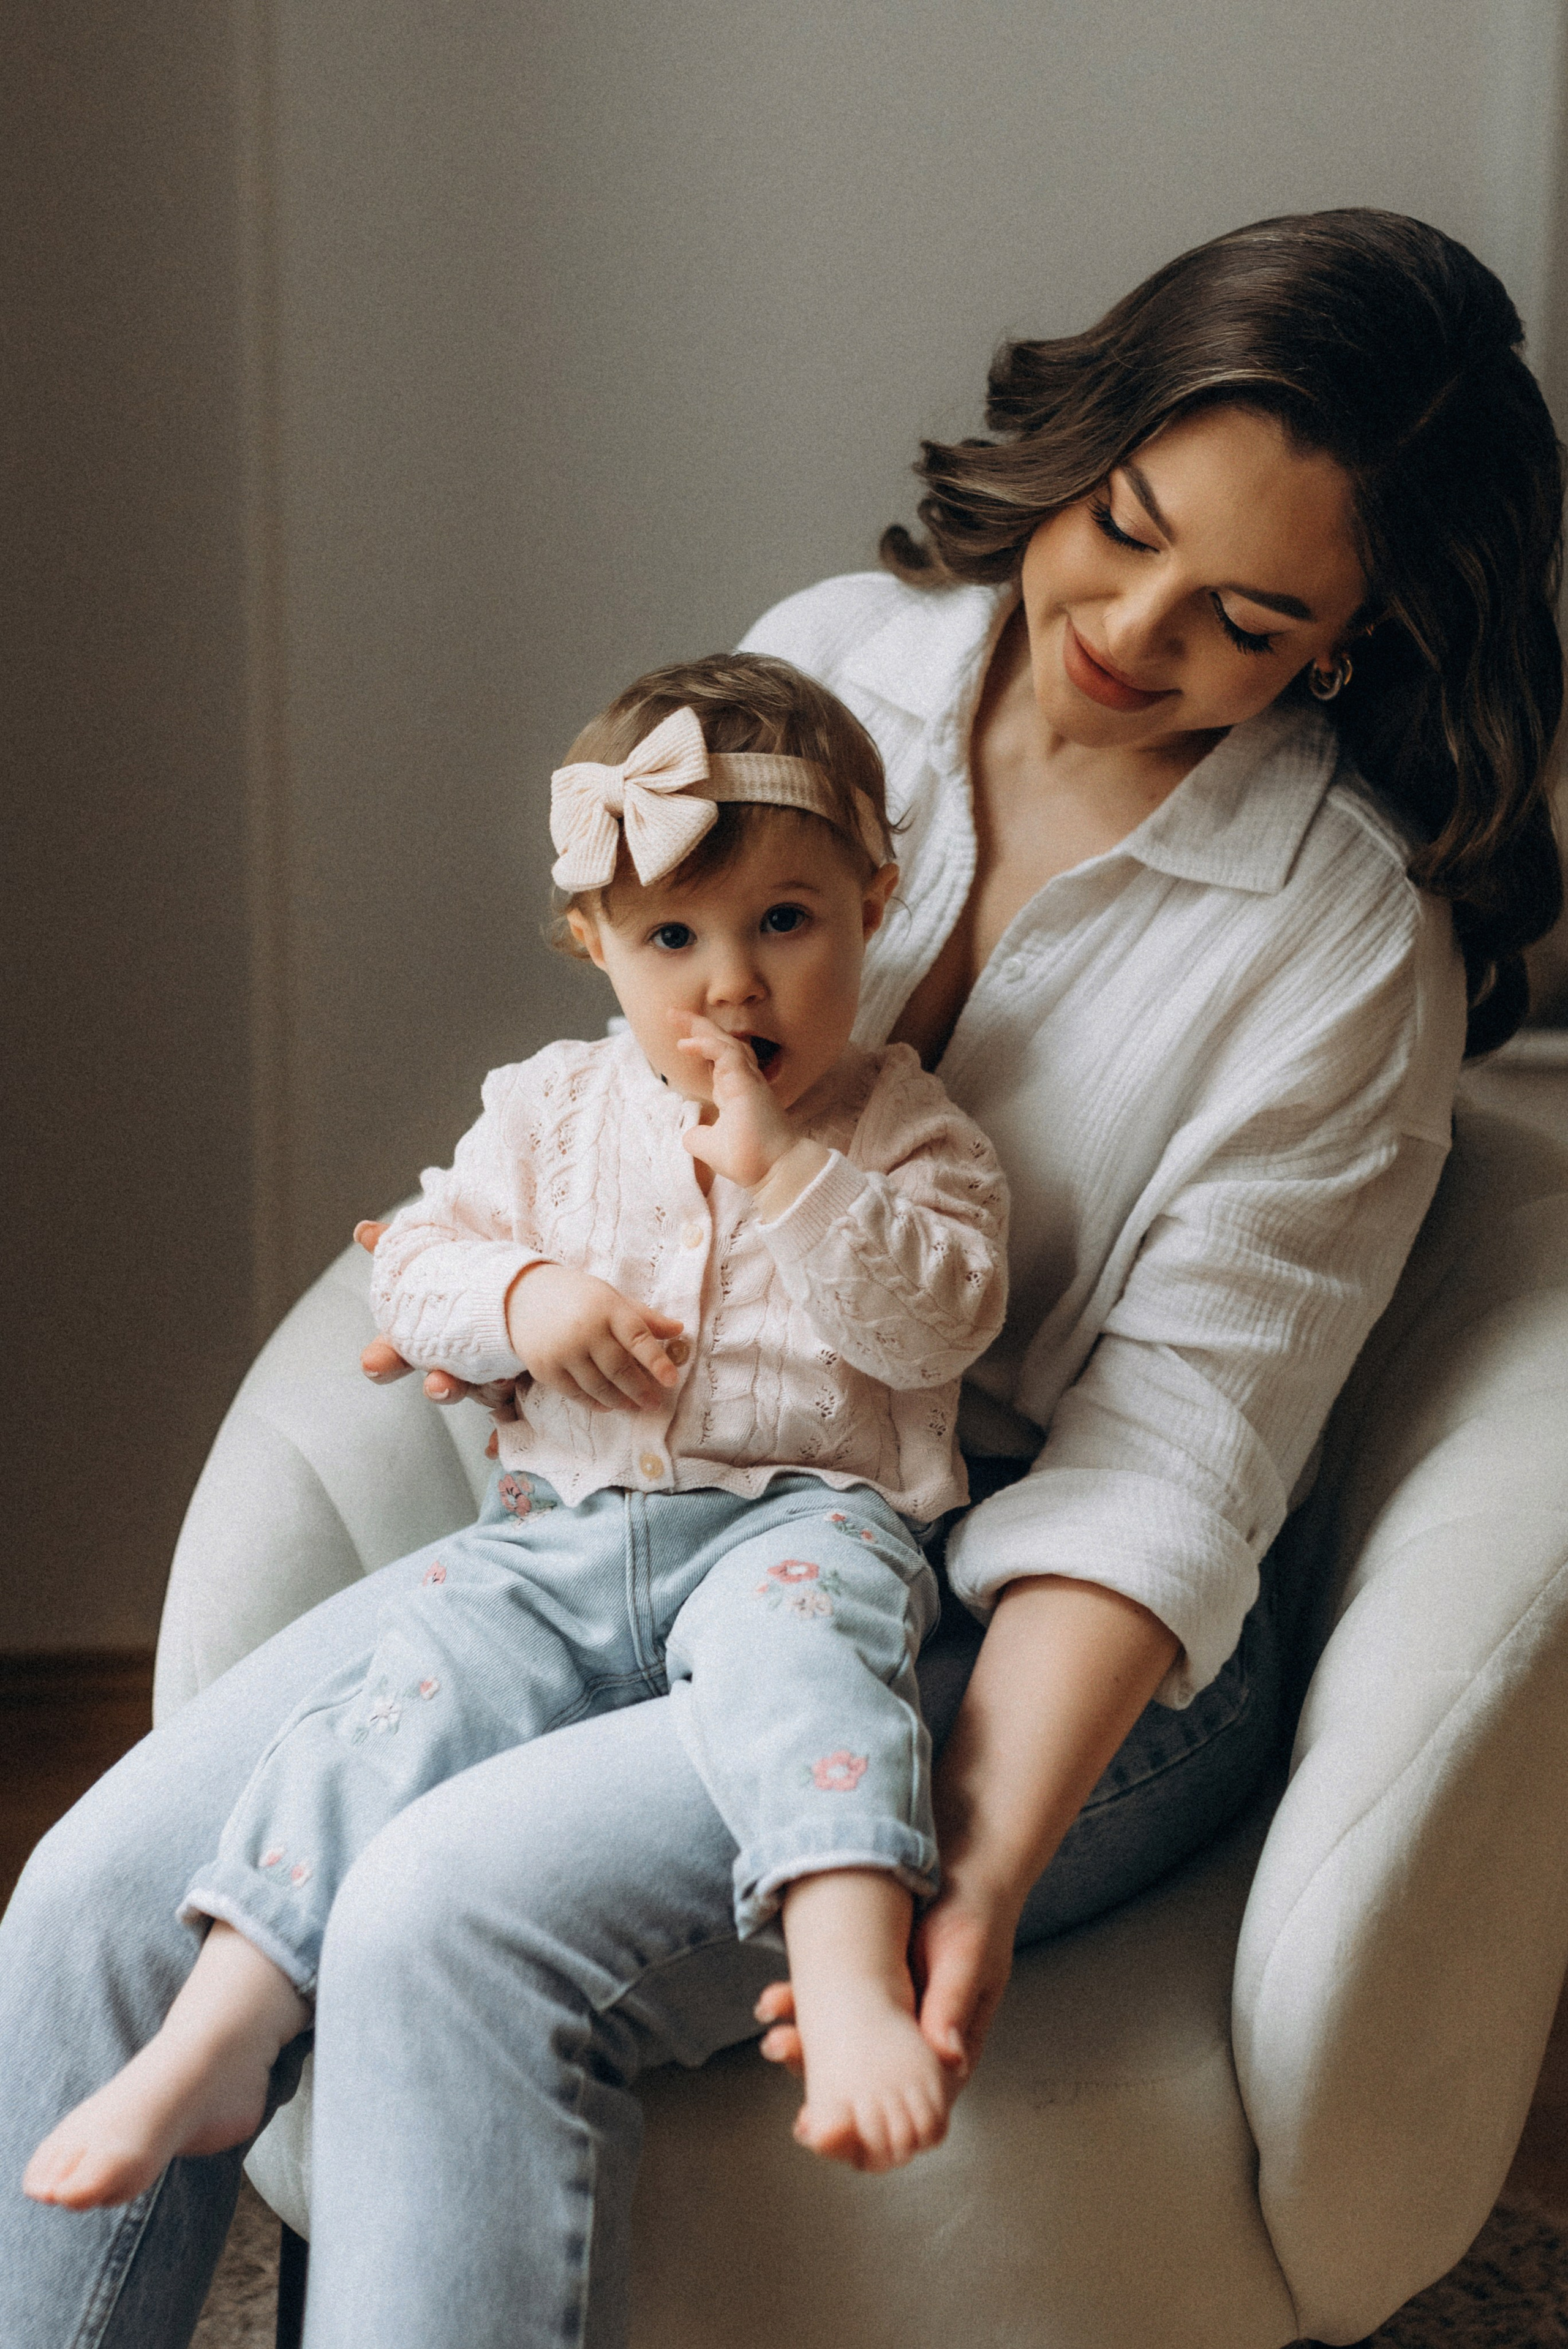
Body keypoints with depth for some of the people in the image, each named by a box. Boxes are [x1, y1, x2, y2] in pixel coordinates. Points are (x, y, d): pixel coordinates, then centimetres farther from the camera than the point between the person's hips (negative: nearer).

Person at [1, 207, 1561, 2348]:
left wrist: (980, 1858, -29)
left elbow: (1164, 1471, -16)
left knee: (463, 1916, -30)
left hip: (1047, 1635, -5)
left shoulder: (1352, 940, -13)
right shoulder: (833, 665, 1)